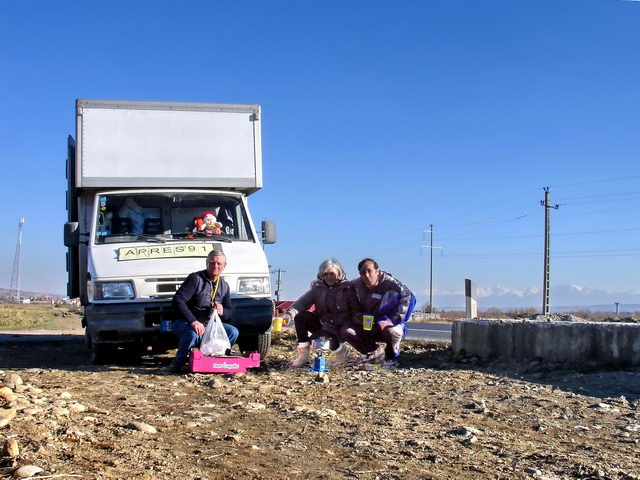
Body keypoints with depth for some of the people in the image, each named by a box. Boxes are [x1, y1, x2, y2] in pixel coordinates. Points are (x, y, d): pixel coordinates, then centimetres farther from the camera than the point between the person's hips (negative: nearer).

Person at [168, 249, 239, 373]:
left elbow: (229, 313, 11)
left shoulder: (224, 286, 10)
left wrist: (222, 311, -16)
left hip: (209, 325, 6)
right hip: (185, 323, -5)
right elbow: (177, 301, -21)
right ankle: (177, 363, -13)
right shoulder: (195, 278, -11)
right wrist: (193, 321, -31)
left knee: (233, 332, -15)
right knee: (193, 334, -38)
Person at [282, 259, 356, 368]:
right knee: (300, 317, -23)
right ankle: (303, 355, -14)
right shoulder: (317, 287, 3)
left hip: (338, 328, -4)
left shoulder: (347, 289, -8)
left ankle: (340, 348, 7)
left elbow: (354, 312, -8)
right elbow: (303, 302, -9)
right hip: (320, 323, 4)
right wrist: (290, 312, -30)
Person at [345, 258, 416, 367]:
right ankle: (375, 352, 8)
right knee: (346, 332, -16)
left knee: (390, 331, -39)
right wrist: (358, 317, -3)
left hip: (389, 323, -5)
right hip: (367, 327, 5)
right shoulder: (356, 285, -2)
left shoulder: (390, 284, -19)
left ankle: (391, 357, -3)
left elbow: (408, 297, -31)